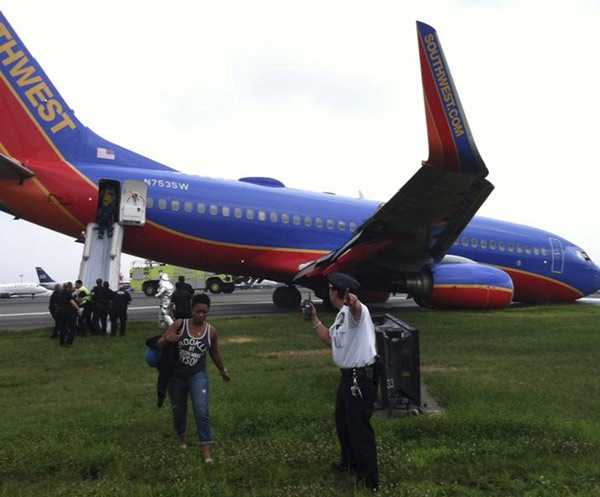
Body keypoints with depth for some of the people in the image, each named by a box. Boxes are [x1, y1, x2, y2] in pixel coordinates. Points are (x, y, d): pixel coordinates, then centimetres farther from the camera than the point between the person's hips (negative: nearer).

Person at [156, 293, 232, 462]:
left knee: (201, 411, -15)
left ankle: (207, 447, 0)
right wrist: (167, 339, -35)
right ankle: (181, 435, 47)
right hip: (176, 377, 1)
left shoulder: (211, 331, -7)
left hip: (198, 376, 0)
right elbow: (159, 345, -11)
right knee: (179, 412, 16)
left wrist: (223, 372, 22)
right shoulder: (180, 324, -13)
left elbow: (215, 354, 10)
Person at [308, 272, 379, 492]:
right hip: (348, 376, 10)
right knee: (343, 421, 24)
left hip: (362, 378, -10)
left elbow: (356, 310, -48)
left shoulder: (356, 311, -21)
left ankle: (370, 480, 14)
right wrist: (314, 319, 16)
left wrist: (353, 303, -72)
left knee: (359, 427, -1)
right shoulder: (342, 315, 11)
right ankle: (350, 462, 44)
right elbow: (330, 339, 19)